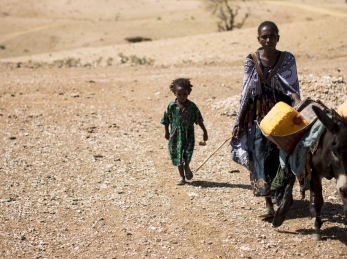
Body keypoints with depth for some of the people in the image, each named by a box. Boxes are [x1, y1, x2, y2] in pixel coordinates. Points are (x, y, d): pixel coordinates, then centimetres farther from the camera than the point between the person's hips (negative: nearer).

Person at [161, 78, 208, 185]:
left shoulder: (192, 106, -8)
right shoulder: (171, 106, -8)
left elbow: (199, 120, 1)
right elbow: (166, 120, 4)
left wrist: (205, 131, 4)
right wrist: (166, 132, 11)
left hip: (188, 135, -1)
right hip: (175, 135, 1)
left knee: (188, 152, -13)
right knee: (177, 156, 7)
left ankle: (187, 167, 21)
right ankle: (182, 177, 23)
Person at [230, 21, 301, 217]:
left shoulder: (287, 59, -2)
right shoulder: (251, 61, -1)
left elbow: (292, 89, -8)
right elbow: (246, 93, 3)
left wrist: (297, 101, -31)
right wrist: (239, 122, 3)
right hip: (258, 117, 0)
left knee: (281, 156, 2)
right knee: (261, 157, -4)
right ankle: (269, 204, -2)